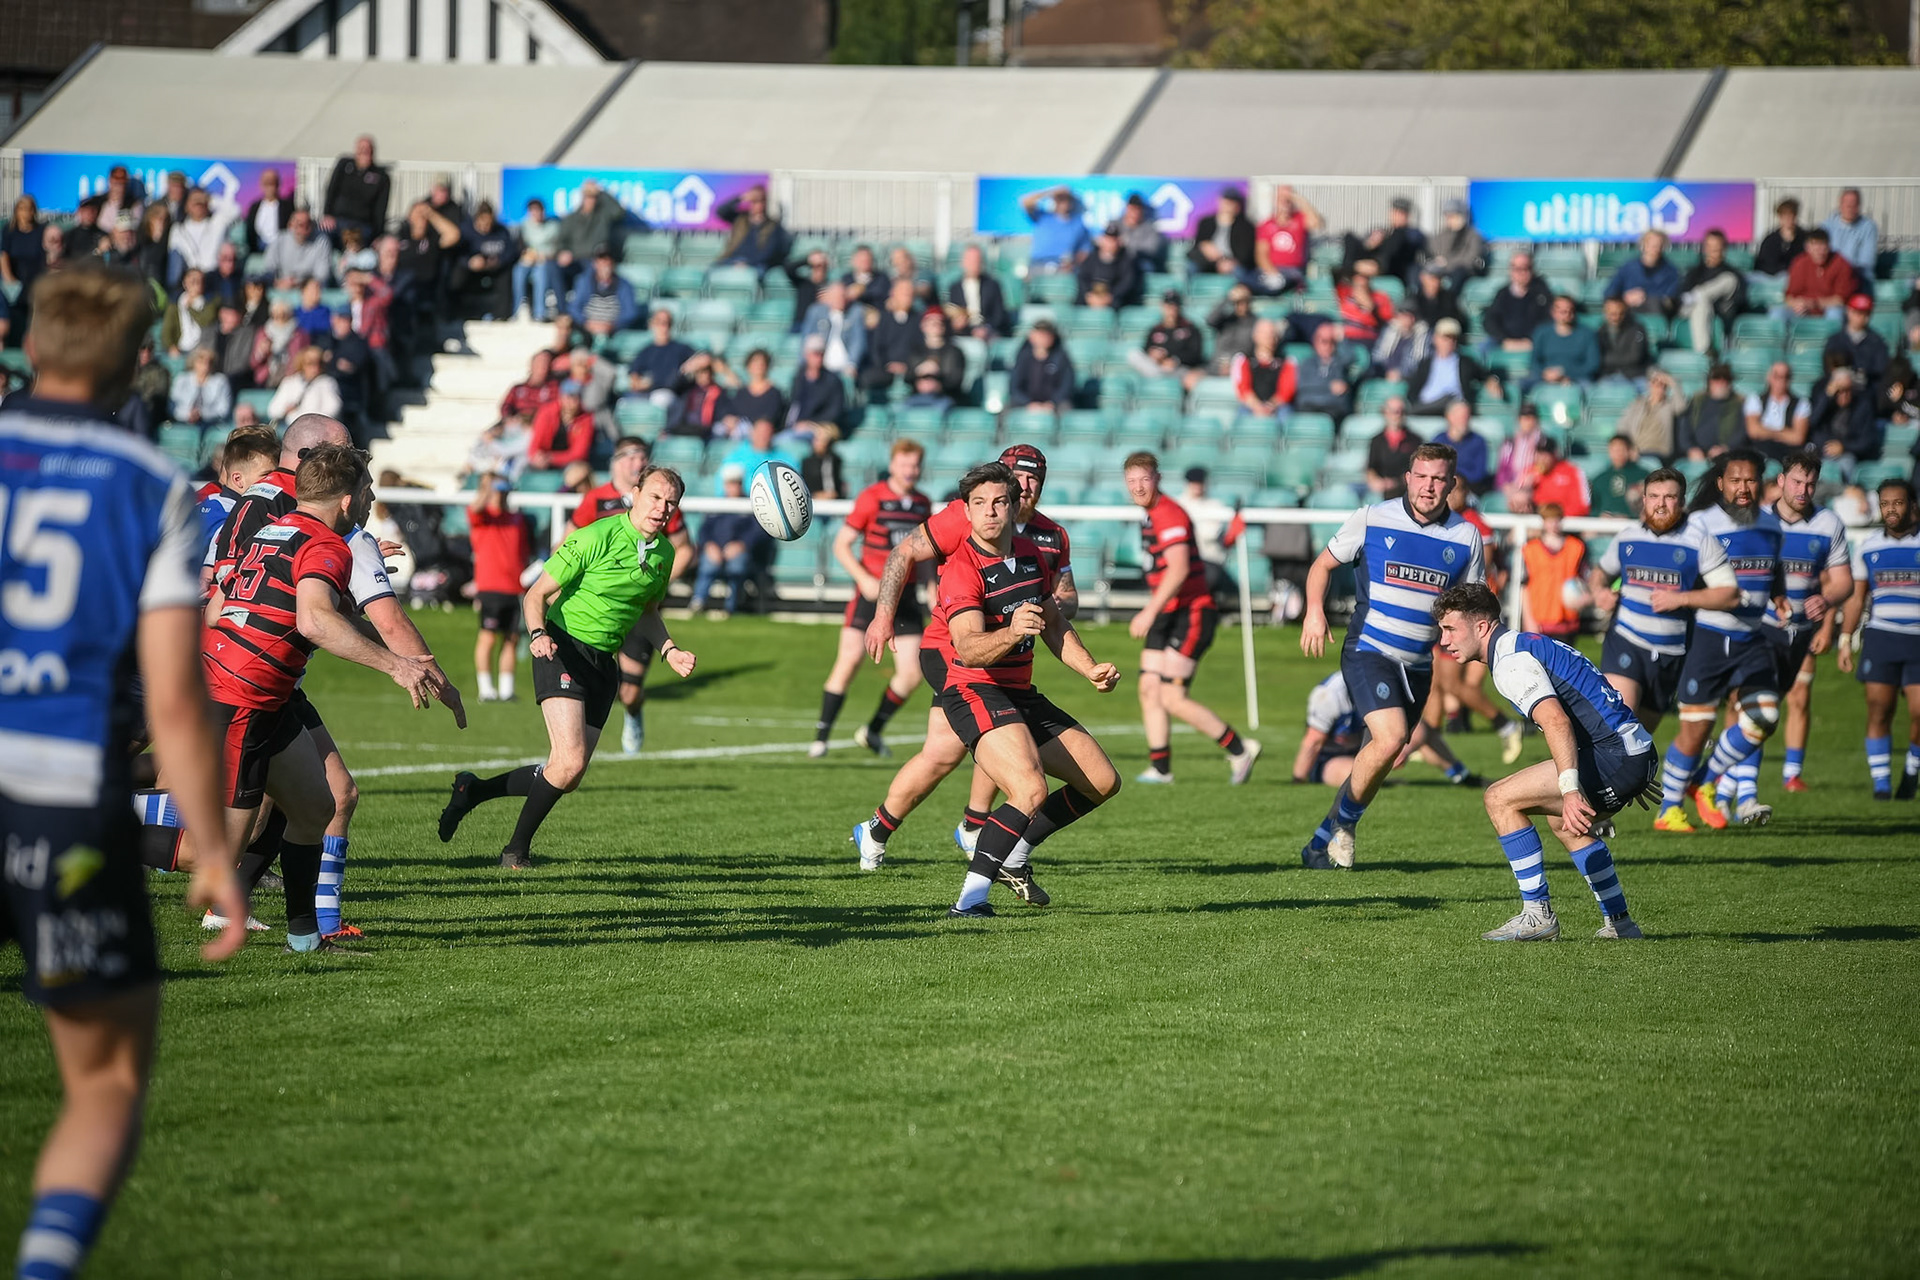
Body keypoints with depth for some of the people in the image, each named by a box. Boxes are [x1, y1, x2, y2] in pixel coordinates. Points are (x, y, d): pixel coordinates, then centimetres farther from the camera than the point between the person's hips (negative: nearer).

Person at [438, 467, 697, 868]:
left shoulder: (664, 553, 8)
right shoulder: (596, 537, -14)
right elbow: (536, 595, -11)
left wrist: (669, 650, 9)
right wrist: (539, 633, -29)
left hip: (603, 664, 7)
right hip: (563, 651, -7)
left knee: (568, 777, 6)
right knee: (569, 763, -22)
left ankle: (473, 790, 27)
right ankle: (517, 850, -2)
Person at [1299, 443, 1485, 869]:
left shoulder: (1466, 537, 2)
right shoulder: (1372, 519, -4)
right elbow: (1323, 565, 6)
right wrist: (1315, 609, -12)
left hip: (1418, 664, 4)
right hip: (1369, 651, -4)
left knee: (1387, 753, 7)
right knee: (1390, 739, -23)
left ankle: (1322, 842, 23)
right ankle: (1344, 822, 0)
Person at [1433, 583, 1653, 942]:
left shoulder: (1511, 660, -12)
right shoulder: (1528, 644, 21)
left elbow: (1556, 720, -27)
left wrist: (1570, 789, -38)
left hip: (1615, 755, -11)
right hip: (1639, 751, 11)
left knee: (1501, 798, -8)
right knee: (1563, 820, 34)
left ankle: (1537, 915, -4)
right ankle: (1619, 923, 35)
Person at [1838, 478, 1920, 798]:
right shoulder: (1869, 546, 9)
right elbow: (1856, 596, 15)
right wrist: (1845, 641, 11)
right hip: (1880, 637, 2)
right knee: (1878, 711, -4)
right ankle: (1881, 782, 2)